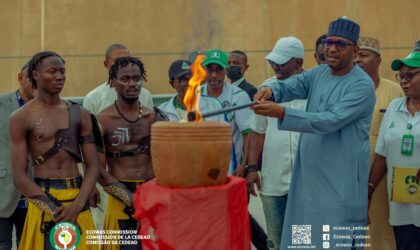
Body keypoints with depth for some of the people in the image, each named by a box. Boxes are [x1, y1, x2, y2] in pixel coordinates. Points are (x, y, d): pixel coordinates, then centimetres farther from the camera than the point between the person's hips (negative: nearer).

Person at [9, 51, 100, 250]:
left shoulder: (79, 114, 7)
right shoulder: (21, 118, -2)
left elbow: (93, 167, 3)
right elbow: (19, 177, -6)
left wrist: (77, 205, -13)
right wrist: (53, 208, -16)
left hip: (77, 199, 3)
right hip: (42, 198, -3)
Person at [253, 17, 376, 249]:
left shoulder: (362, 85, -12)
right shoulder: (318, 74, 11)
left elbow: (330, 121, -22)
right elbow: (287, 86, -1)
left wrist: (281, 113, -28)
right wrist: (270, 89, -26)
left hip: (341, 182, -6)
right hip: (308, 176, 7)